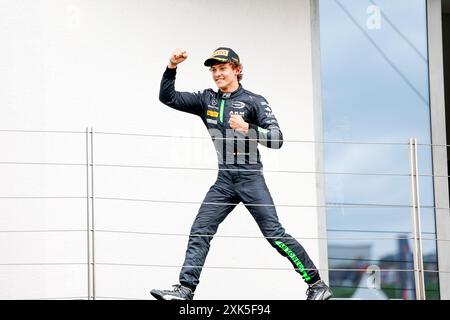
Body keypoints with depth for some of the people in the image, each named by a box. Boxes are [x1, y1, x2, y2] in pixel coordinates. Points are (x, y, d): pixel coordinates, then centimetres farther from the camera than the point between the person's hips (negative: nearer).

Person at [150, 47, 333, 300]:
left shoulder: (254, 101, -3)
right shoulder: (207, 100, 11)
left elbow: (277, 139, -10)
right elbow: (168, 97, 9)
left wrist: (248, 129, -25)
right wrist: (172, 67, -5)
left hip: (250, 178, -5)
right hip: (224, 181, 5)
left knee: (275, 233, -8)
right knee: (200, 232, -4)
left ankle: (317, 284, -2)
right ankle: (186, 289, -4)